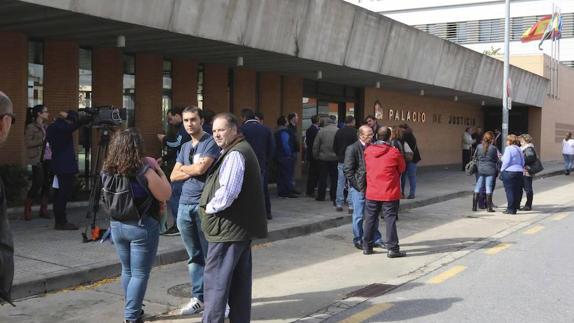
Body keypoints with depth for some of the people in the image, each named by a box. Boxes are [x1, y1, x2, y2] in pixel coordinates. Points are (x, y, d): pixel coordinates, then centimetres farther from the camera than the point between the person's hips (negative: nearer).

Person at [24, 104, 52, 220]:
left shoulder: (46, 127, 17)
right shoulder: (31, 127, -2)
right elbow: (28, 143, -11)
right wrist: (43, 140, -15)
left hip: (48, 159, 6)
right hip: (38, 160, -6)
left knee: (47, 184, 4)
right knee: (37, 184, -9)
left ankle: (43, 209, 12)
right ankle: (27, 209, 5)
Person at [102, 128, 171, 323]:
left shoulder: (107, 171, -2)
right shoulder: (144, 171, -19)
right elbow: (166, 195, -11)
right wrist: (157, 169, -4)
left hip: (117, 225, 6)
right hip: (143, 227, -6)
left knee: (127, 270, 21)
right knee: (140, 274, 2)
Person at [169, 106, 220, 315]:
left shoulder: (211, 143, -5)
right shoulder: (185, 147, 17)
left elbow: (201, 168, -18)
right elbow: (174, 177, 11)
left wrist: (184, 168, 2)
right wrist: (193, 170, -6)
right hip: (185, 205, 7)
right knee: (194, 256, 12)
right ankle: (198, 297, 20)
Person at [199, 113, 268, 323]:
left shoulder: (235, 154, -16)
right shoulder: (241, 150, 17)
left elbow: (227, 192, -26)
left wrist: (209, 207, -10)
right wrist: (212, 204, 11)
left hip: (228, 228, -10)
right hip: (242, 227, 10)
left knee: (215, 281, -4)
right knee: (239, 281, 14)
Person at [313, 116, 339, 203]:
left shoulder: (321, 131, -4)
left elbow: (315, 145, -2)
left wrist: (316, 156, 8)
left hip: (323, 158, 0)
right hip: (335, 158, 0)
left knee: (322, 177, 7)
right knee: (334, 178, 8)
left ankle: (321, 196, 10)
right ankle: (333, 196, 10)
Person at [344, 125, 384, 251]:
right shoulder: (352, 149, -10)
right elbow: (347, 170, -11)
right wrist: (359, 187, -14)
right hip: (358, 188, -5)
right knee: (359, 215, 3)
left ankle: (376, 239, 24)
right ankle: (358, 240, 17)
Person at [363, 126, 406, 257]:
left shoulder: (368, 151, -1)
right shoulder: (394, 152, -12)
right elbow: (402, 168, 1)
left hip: (372, 192, 4)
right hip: (390, 193, -3)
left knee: (370, 219, 13)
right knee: (390, 220, 1)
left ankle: (367, 247, 20)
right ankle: (392, 249, 2)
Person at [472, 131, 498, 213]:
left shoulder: (479, 146, -4)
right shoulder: (493, 148, -9)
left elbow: (475, 156, 6)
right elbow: (496, 160, -1)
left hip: (480, 169, 2)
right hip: (490, 170, -2)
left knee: (477, 188, 8)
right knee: (489, 188, 4)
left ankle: (474, 207, 8)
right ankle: (489, 207, 6)